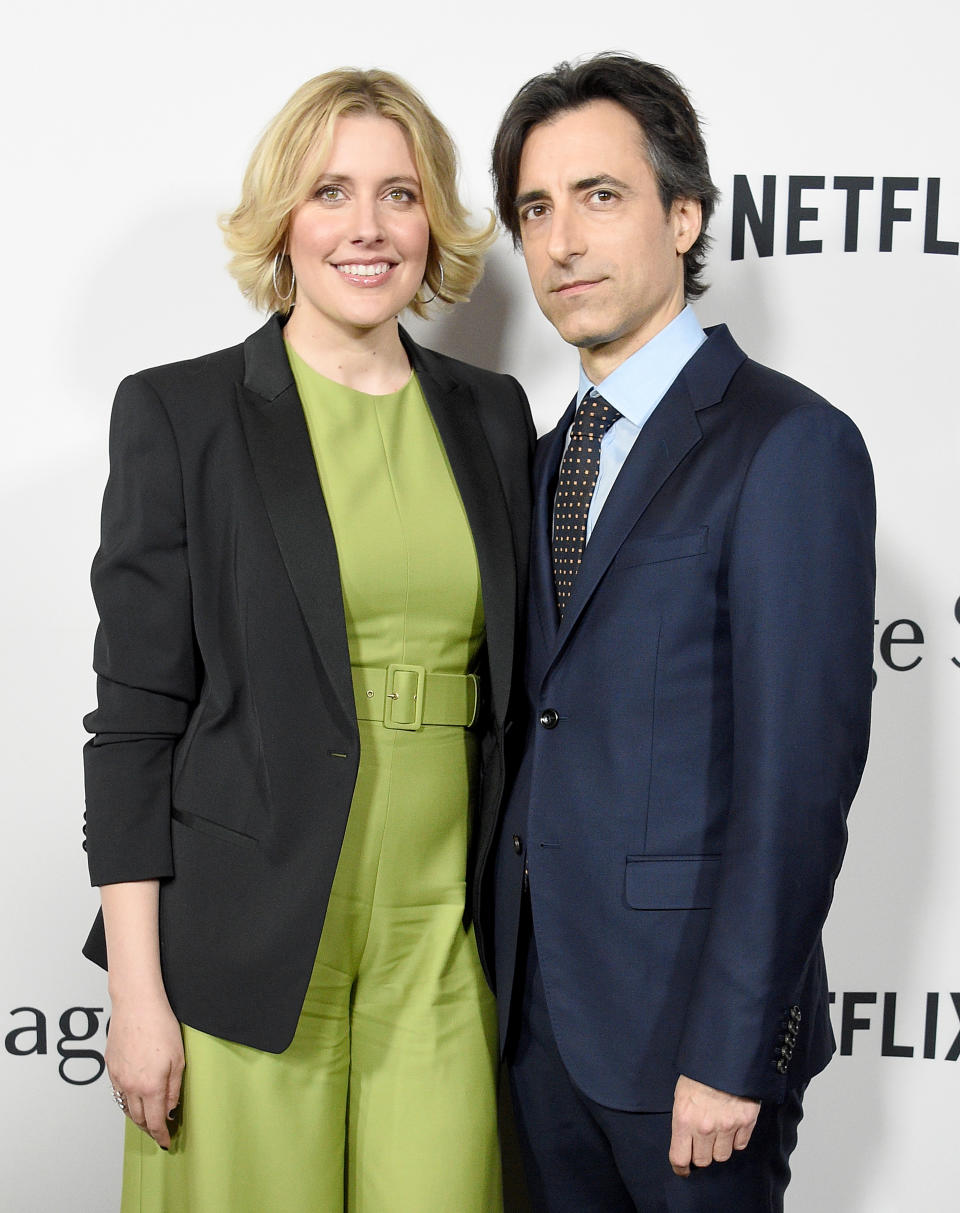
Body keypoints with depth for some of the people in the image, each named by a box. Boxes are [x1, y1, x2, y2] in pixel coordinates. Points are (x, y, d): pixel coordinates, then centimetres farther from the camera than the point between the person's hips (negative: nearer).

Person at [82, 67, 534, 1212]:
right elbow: (136, 713, -5)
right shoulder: (179, 412, -3)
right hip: (249, 944, -3)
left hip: (441, 941, 3)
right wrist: (138, 991, -9)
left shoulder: (491, 416, 8)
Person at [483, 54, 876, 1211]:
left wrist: (730, 1053, -18)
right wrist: (505, 969, 6)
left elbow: (800, 775, -17)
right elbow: (547, 734, 10)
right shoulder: (548, 458, 11)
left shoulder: (790, 444, -13)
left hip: (689, 1003, -6)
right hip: (537, 996, 7)